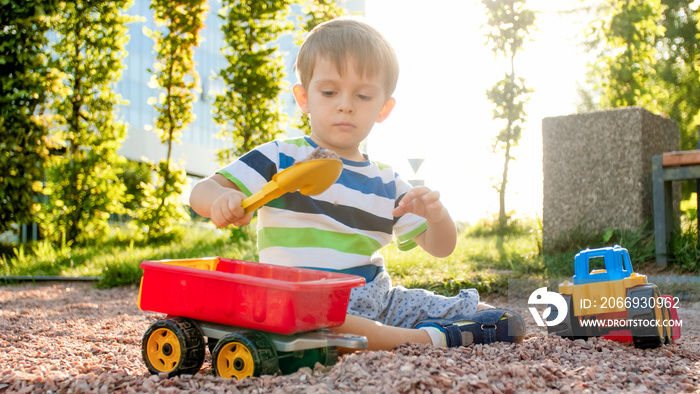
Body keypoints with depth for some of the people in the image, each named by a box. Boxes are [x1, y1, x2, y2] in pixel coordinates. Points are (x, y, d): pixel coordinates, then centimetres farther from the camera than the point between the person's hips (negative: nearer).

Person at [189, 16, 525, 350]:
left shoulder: (386, 183, 13)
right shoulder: (281, 159, 0)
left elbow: (440, 248, 15)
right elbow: (201, 192, -8)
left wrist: (437, 215, -10)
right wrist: (223, 199, -34)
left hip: (376, 299, 4)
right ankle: (428, 338, -33)